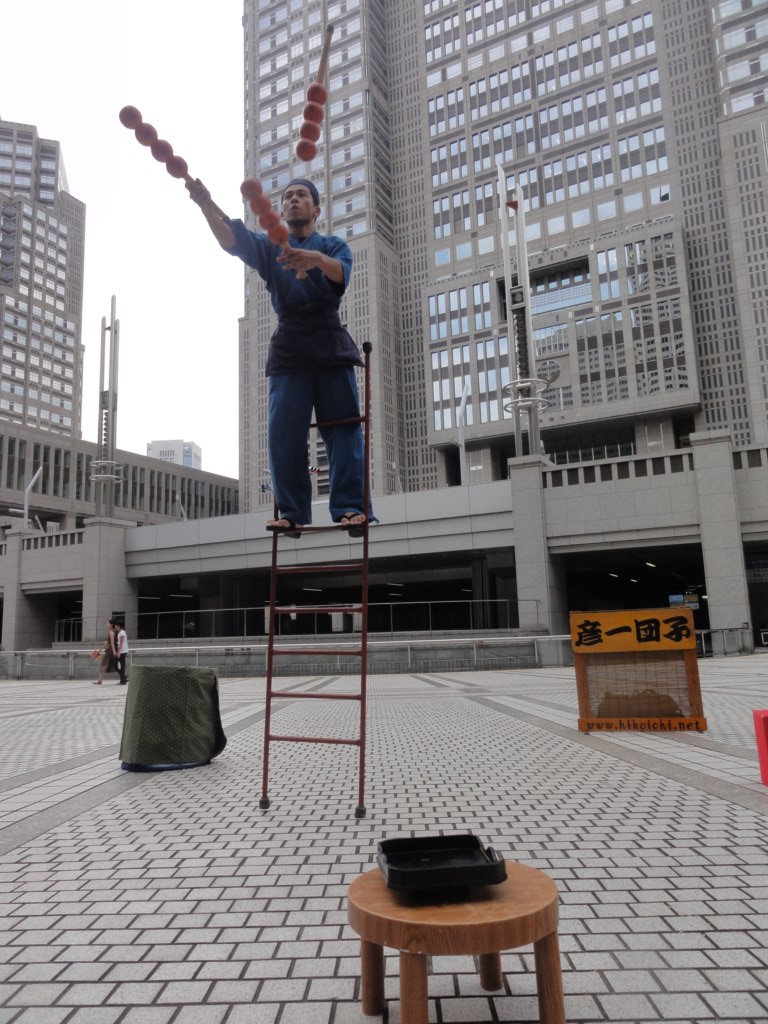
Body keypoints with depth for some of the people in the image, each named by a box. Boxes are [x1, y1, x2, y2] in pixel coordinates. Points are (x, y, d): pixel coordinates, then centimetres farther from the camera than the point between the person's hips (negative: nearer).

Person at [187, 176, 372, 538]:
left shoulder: (334, 246, 16)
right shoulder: (269, 246, 19)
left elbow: (341, 274, -8)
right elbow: (231, 239, -1)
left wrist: (317, 259, -31)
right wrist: (206, 205, -22)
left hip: (330, 343, -1)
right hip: (288, 347, 1)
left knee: (343, 427, -9)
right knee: (284, 433, -9)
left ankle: (351, 508, -12)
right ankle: (291, 513, -9)